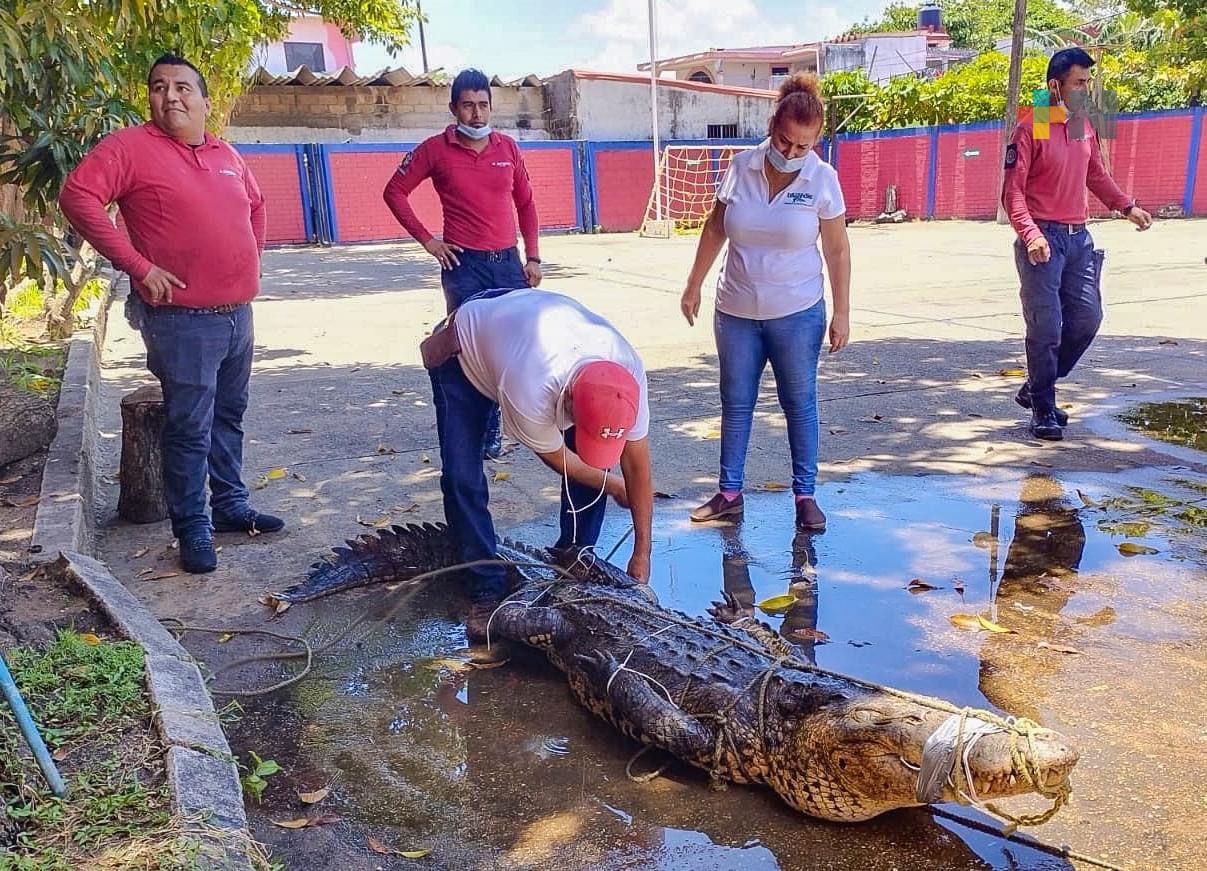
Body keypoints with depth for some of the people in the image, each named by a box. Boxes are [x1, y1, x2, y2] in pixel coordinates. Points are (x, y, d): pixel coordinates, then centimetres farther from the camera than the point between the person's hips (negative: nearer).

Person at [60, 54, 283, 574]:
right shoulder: (131, 147, -7)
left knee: (229, 417, 17)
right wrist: (138, 265, -18)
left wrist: (251, 258, 18)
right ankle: (192, 530, 10)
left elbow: (255, 204, 30)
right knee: (189, 429, -1)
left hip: (237, 314, 7)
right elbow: (77, 196, -17)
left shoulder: (227, 155, 12)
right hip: (182, 320, -6)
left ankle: (230, 505, 30)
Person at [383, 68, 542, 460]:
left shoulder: (508, 147, 8)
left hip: (509, 263, 4)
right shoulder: (436, 149, -1)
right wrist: (427, 240, -2)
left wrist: (532, 257, 9)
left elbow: (526, 203, 16)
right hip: (464, 266, -4)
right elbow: (395, 192, 5)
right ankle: (485, 433, 8)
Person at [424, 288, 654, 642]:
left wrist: (642, 555, -14)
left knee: (592, 465, -9)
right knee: (462, 477, -16)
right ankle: (487, 588, 2)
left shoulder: (628, 373, -32)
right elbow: (557, 458, -23)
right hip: (464, 348, -4)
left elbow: (637, 466, -19)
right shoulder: (528, 391, -45)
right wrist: (614, 486, -6)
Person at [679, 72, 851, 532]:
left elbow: (838, 251, -3)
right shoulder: (740, 167, -3)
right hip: (736, 312, 3)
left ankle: (806, 495, 18)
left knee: (800, 404, 7)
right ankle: (729, 492, 21)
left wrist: (842, 313, -5)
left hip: (797, 315, -2)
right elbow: (715, 229, 7)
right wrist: (694, 285, 8)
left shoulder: (822, 179, -8)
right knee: (735, 404, 10)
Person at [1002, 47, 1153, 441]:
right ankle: (1043, 409, 6)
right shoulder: (1031, 130, -9)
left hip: (1079, 238, 7)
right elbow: (1012, 191, -14)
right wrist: (1030, 234, -26)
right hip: (1043, 240, -7)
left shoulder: (1084, 128, 13)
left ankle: (1036, 388, 22)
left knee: (1087, 318, 7)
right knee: (1046, 327, -6)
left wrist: (1128, 206, 21)